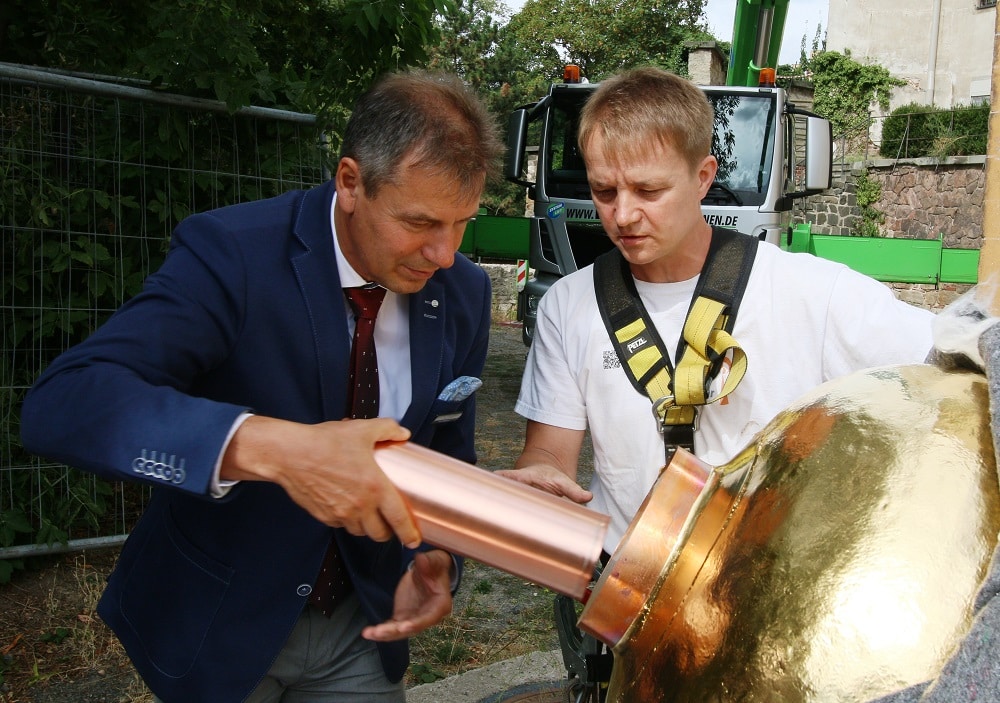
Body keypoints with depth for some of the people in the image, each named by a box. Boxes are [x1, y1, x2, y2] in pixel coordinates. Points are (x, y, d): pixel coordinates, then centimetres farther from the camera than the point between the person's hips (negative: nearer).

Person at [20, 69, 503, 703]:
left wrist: (436, 561, -15)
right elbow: (61, 403, -36)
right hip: (216, 625, -3)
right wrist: (270, 447, -48)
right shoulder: (232, 253, -23)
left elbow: (450, 456, 4)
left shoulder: (464, 292, -7)